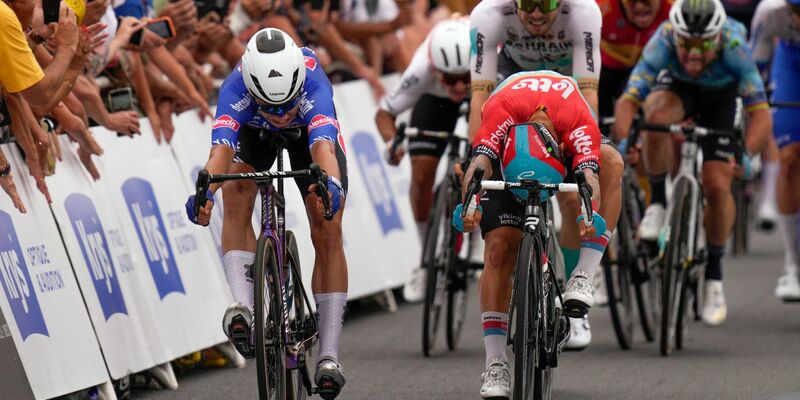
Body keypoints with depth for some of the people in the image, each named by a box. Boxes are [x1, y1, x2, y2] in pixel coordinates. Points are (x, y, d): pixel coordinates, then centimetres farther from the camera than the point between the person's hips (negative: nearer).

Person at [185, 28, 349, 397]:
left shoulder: (313, 84, -44)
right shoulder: (236, 89, -41)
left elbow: (323, 147, -58)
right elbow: (221, 147, -54)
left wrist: (331, 185, -78)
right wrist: (204, 192, -73)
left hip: (311, 128, -1)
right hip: (254, 131, 1)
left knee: (327, 233, -10)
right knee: (235, 196, -29)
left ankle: (329, 353, -5)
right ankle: (243, 305, -33)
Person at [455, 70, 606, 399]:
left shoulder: (580, 121, -40)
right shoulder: (501, 109, -41)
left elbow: (588, 177, -50)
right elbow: (479, 165, -51)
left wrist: (588, 217, -70)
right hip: (507, 154, -1)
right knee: (500, 250, -17)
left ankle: (583, 280, -30)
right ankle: (496, 364, -18)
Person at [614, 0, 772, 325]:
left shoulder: (733, 47, -38)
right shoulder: (663, 43, -36)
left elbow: (761, 115, -40)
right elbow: (627, 101, -40)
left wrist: (746, 155, -56)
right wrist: (623, 142, -58)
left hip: (721, 97, 0)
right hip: (677, 87, 0)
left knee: (717, 186, -13)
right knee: (656, 116, -35)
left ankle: (714, 271, 10)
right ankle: (658, 202, -13)